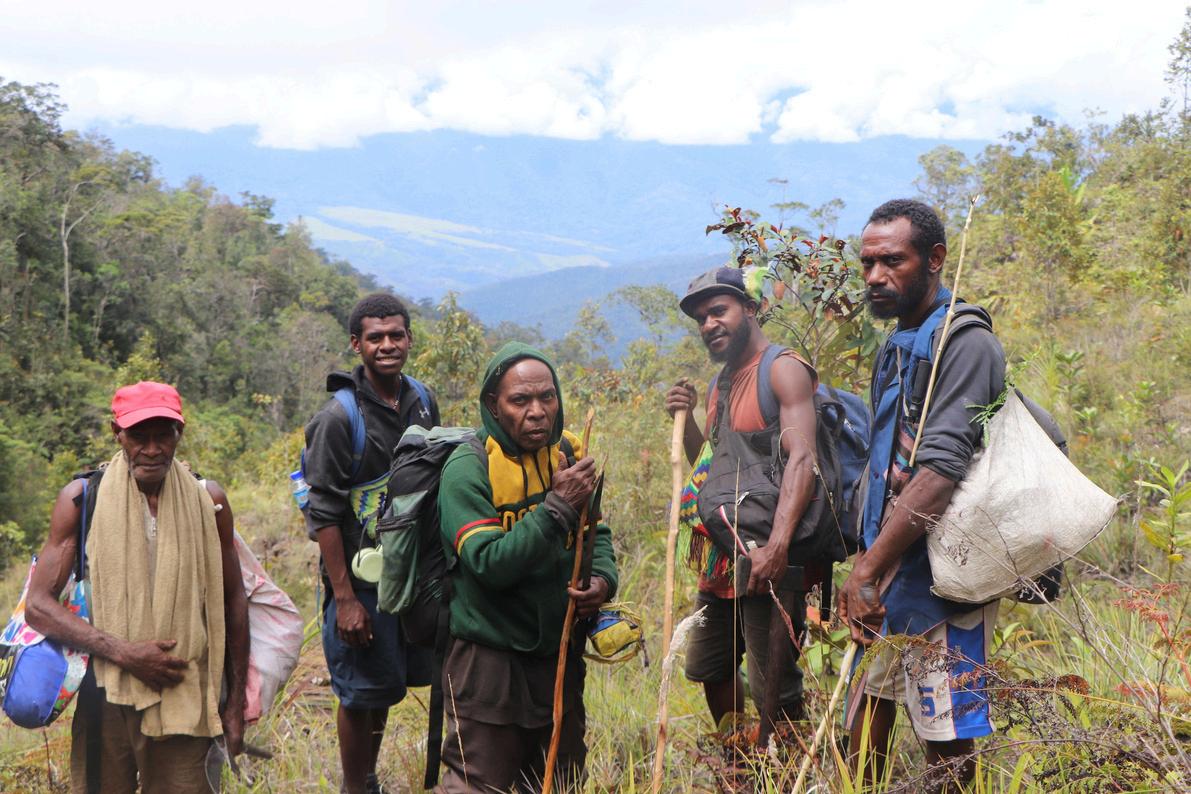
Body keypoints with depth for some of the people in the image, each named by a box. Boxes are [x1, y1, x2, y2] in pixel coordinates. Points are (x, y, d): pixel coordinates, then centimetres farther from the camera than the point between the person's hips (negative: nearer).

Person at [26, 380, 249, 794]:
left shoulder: (208, 500, 1)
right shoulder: (81, 499, -3)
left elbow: (232, 602, 9)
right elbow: (38, 606, -5)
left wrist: (235, 701, 9)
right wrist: (123, 651, -16)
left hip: (184, 695, 1)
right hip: (104, 694, 0)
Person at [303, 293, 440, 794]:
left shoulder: (422, 401, 4)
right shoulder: (339, 418, -16)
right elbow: (323, 515, -16)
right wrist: (344, 598, -19)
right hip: (360, 578, -6)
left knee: (387, 684, 18)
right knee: (361, 693, 4)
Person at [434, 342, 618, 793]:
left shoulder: (569, 454, 2)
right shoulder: (468, 468, -17)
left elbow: (596, 535, 14)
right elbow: (490, 566, -25)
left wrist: (603, 579, -8)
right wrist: (558, 506, -28)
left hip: (560, 653, 6)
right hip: (490, 658, -6)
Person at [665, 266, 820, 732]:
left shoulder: (783, 370, -12)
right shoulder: (722, 383, 16)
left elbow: (802, 458, -25)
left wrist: (777, 545, -37)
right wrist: (686, 419, 4)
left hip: (767, 560, -10)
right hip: (721, 560, 10)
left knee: (773, 693, -7)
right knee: (709, 668, 21)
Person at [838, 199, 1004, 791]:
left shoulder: (963, 341, -13)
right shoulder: (897, 346, 16)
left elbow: (941, 470, -24)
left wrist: (868, 568, -25)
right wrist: (867, 567, 14)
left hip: (939, 576, -9)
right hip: (891, 571, 9)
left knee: (946, 740, -5)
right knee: (869, 705, 16)